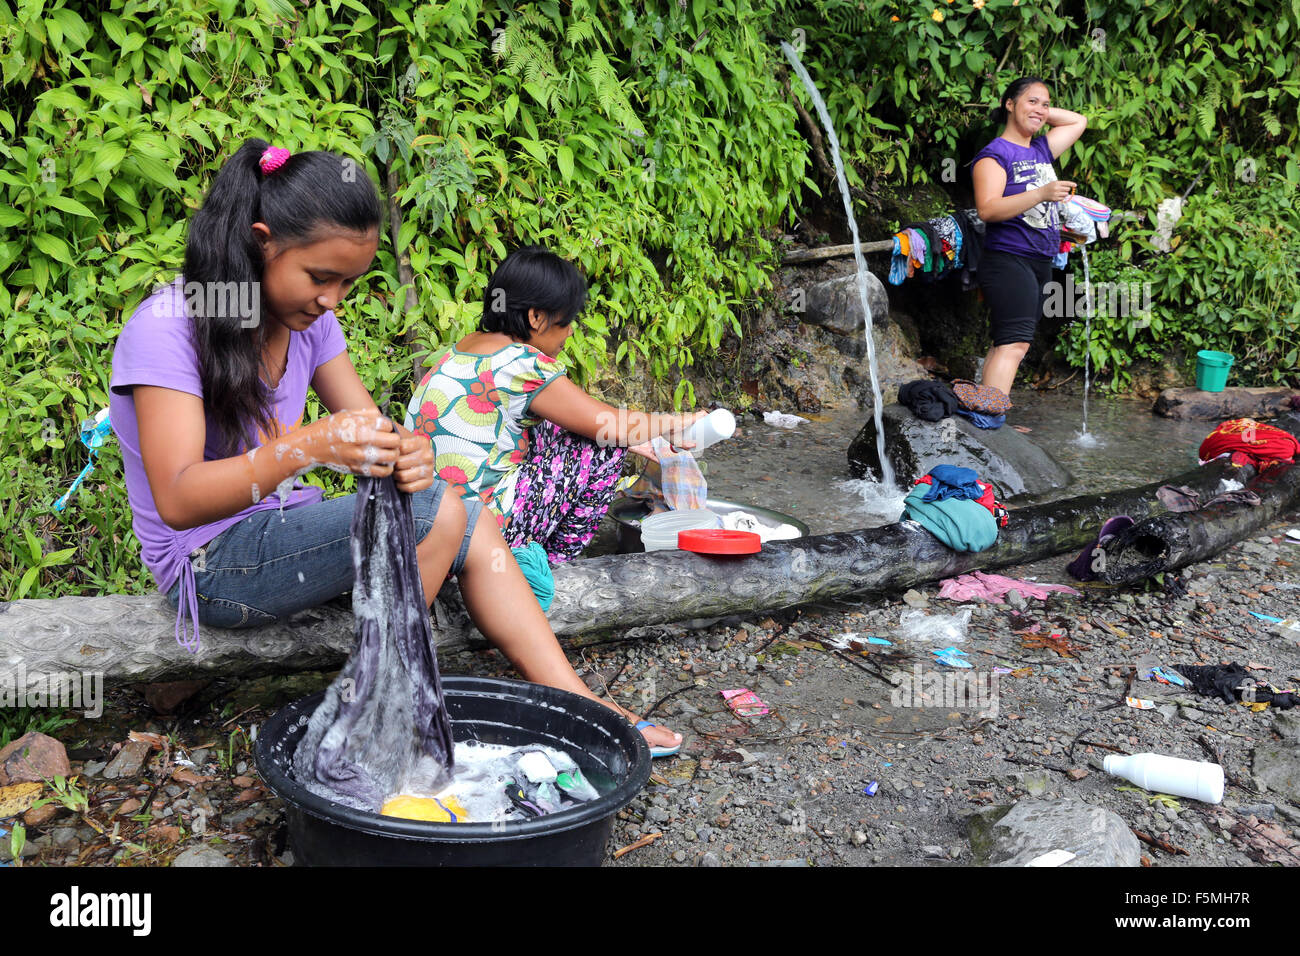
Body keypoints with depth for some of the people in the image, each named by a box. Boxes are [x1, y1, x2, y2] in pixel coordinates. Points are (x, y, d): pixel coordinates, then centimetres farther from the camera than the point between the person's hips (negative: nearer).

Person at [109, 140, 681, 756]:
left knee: (471, 528, -2)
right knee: (434, 512, -22)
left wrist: (408, 453, -27)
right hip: (210, 566, -8)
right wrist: (309, 447, -44)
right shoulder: (165, 328, -21)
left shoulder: (308, 319, 2)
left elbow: (373, 429, -1)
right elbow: (177, 502, -29)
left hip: (282, 530, 8)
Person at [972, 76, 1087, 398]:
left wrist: (1042, 112, 17)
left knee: (1007, 343, 7)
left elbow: (1079, 121, 32)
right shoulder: (994, 154, -7)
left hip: (1041, 263, 9)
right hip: (1008, 260, -9)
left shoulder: (1042, 150, 16)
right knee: (1014, 343, -18)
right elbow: (987, 210, -20)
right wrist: (1041, 194, -27)